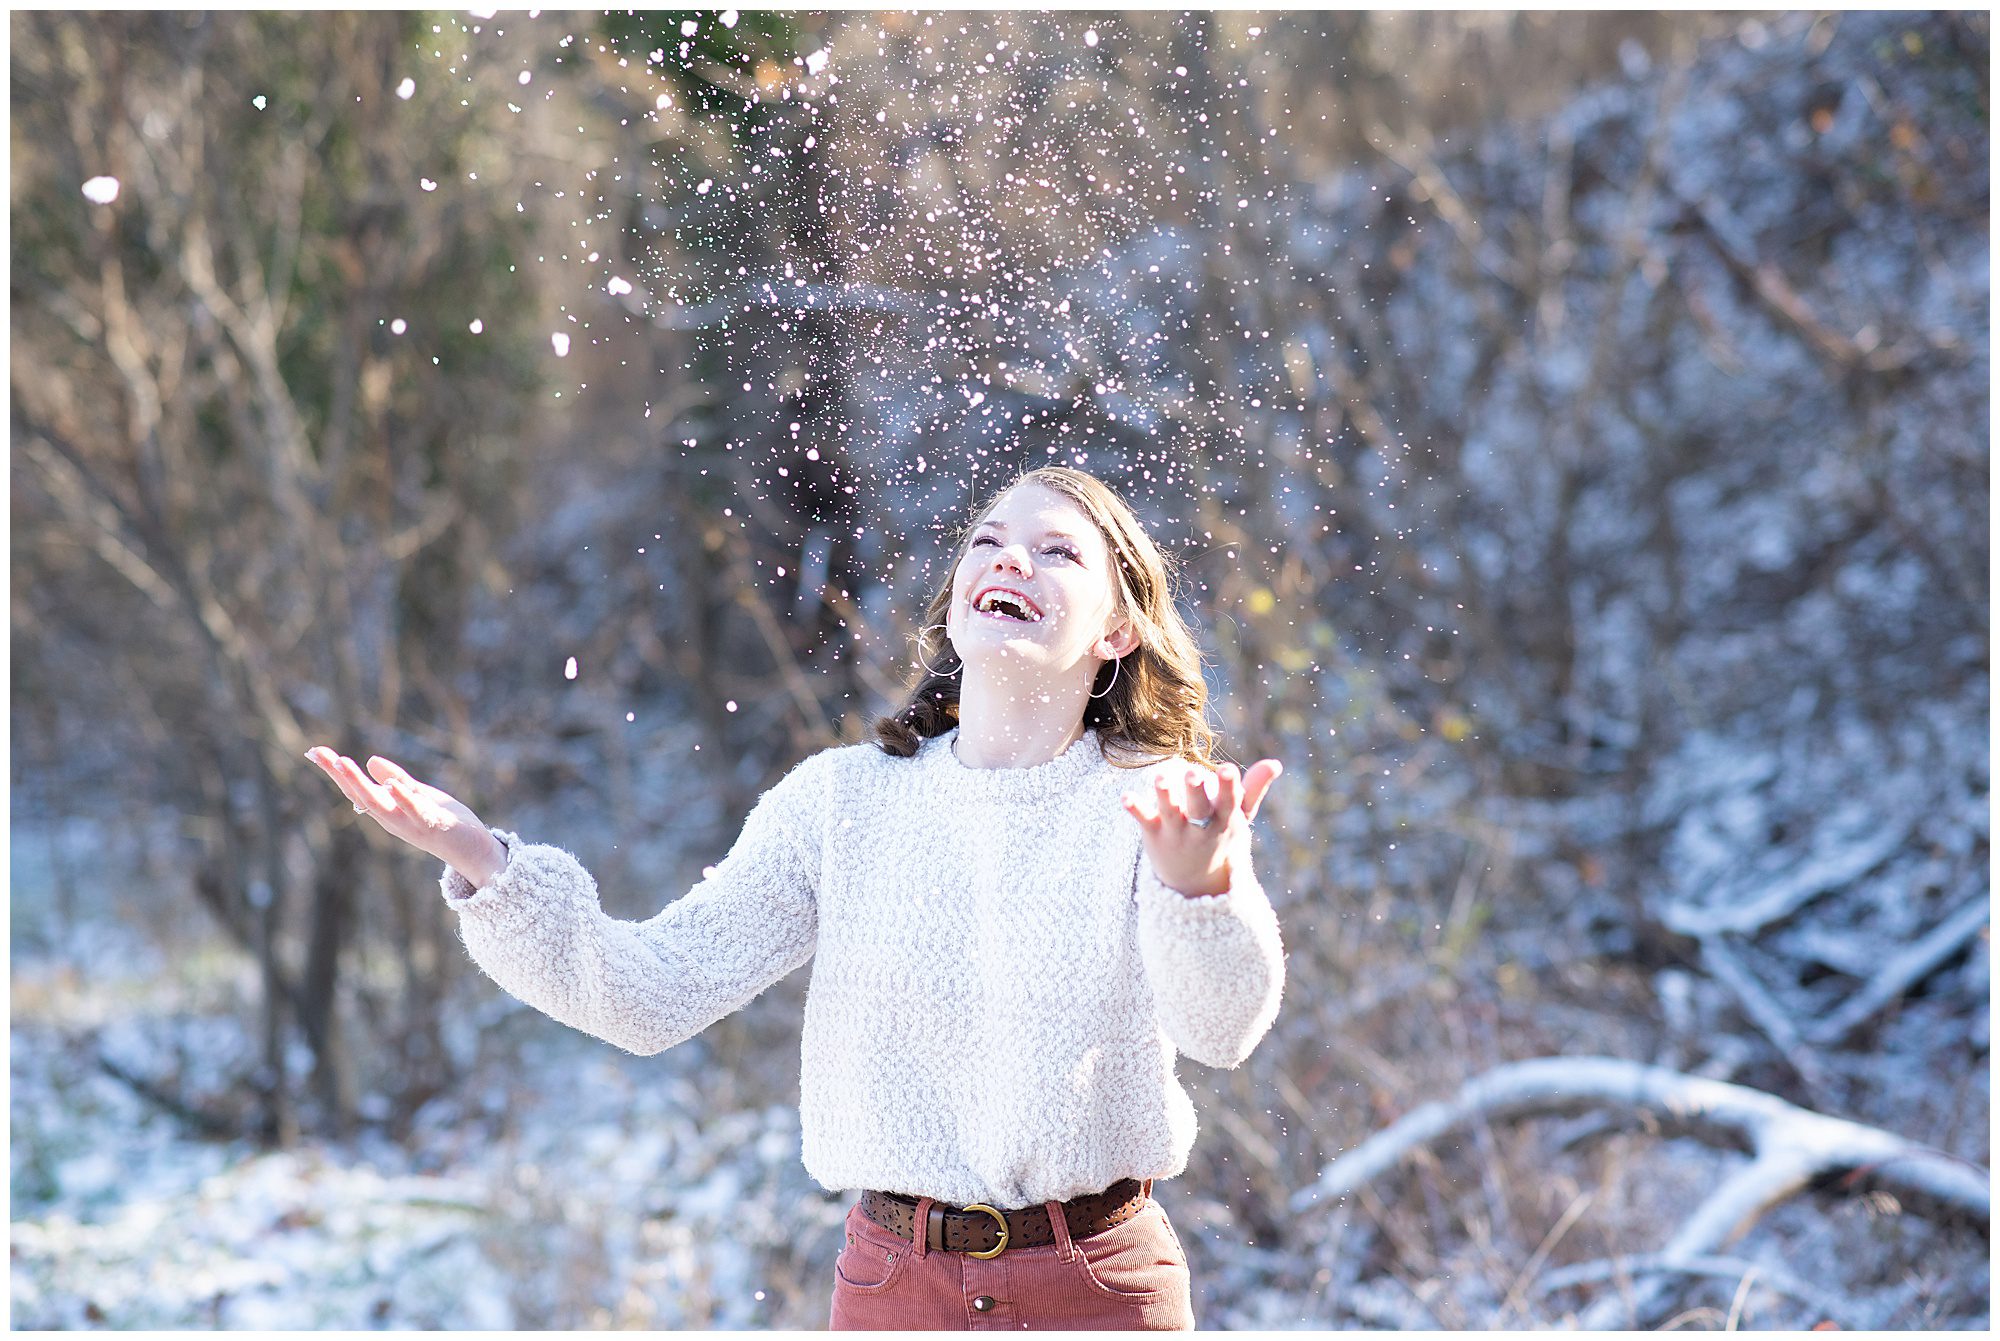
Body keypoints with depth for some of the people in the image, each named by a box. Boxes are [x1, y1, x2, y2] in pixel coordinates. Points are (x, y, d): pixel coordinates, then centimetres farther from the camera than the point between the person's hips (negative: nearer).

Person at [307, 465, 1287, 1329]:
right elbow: (656, 993, -4)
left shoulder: (1152, 807, -6)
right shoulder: (844, 799, 1)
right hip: (896, 1279, 2)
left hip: (1103, 1286, -2)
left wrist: (1200, 880, -44)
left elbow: (1221, 1028, -23)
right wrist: (485, 865, -19)